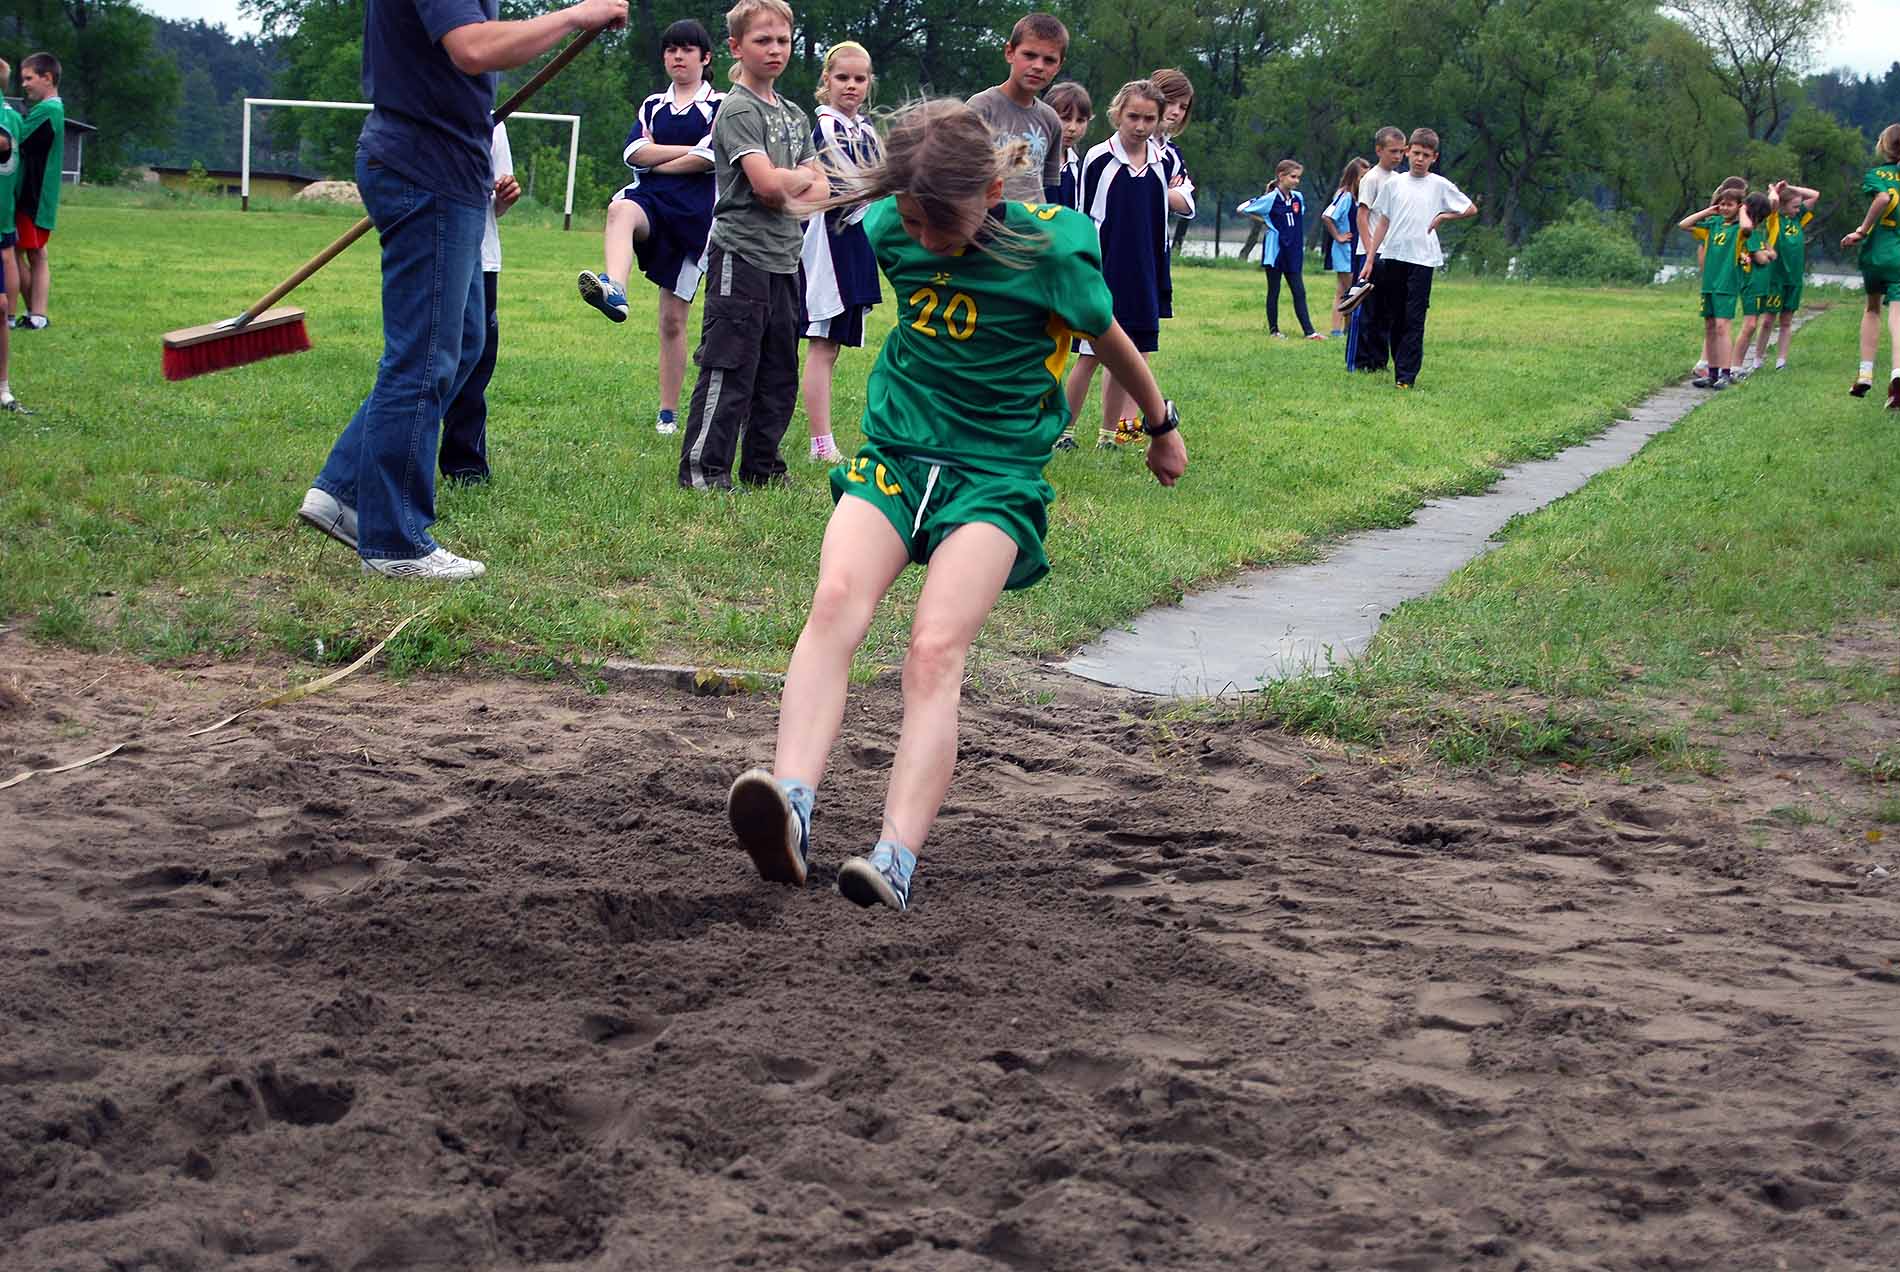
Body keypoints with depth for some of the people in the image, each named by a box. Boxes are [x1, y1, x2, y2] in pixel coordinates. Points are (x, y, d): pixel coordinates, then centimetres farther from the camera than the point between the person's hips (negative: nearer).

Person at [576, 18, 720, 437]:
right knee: (620, 210, -38)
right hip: (651, 198, 2)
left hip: (694, 211, -2)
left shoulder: (720, 106, 6)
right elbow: (635, 152, 1)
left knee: (673, 319, -1)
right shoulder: (653, 105, 16)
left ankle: (668, 413, 9)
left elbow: (710, 159, -10)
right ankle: (614, 289, -65)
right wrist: (690, 150, -4)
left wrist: (657, 162, -3)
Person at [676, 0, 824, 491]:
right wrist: (803, 176, -1)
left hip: (784, 258, 8)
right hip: (742, 253, -8)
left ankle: (763, 465, 20)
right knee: (729, 368, -8)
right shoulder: (738, 110, -9)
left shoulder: (794, 115, 16)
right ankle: (702, 469, -4)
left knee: (779, 372, 11)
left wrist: (786, 191, -6)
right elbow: (768, 183, -20)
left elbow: (821, 188, 14)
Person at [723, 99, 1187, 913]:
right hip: (894, 449, 3)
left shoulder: (1051, 246, -13)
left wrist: (1162, 425, 22)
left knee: (936, 647, -24)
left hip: (996, 472, -3)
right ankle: (793, 802, -43)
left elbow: (1109, 339, 5)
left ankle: (898, 859, -35)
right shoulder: (890, 227, -1)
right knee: (835, 601, -26)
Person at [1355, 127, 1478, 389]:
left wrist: (1442, 216, 4)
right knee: (1395, 316, 7)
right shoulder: (1393, 184, 9)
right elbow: (1383, 223, 12)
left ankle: (1406, 376, -10)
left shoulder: (1440, 186, 4)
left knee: (1414, 319, -7)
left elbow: (1472, 209, 14)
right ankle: (1400, 367, 17)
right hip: (1393, 256, 3)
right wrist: (1370, 260, 8)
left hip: (1422, 259, -3)